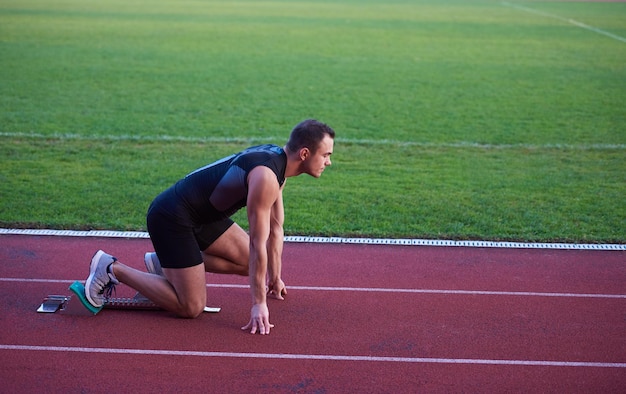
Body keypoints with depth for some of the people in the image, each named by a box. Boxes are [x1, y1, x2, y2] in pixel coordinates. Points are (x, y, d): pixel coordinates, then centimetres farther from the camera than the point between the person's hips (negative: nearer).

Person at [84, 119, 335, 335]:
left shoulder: (277, 160, 4)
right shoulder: (266, 177, -26)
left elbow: (275, 228, 14)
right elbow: (258, 244, -23)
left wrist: (275, 277, 21)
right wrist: (259, 303, -16)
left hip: (202, 213, 10)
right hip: (171, 218, -10)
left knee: (248, 262, 10)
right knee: (191, 308, -6)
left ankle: (166, 263, 17)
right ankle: (112, 270, 3)